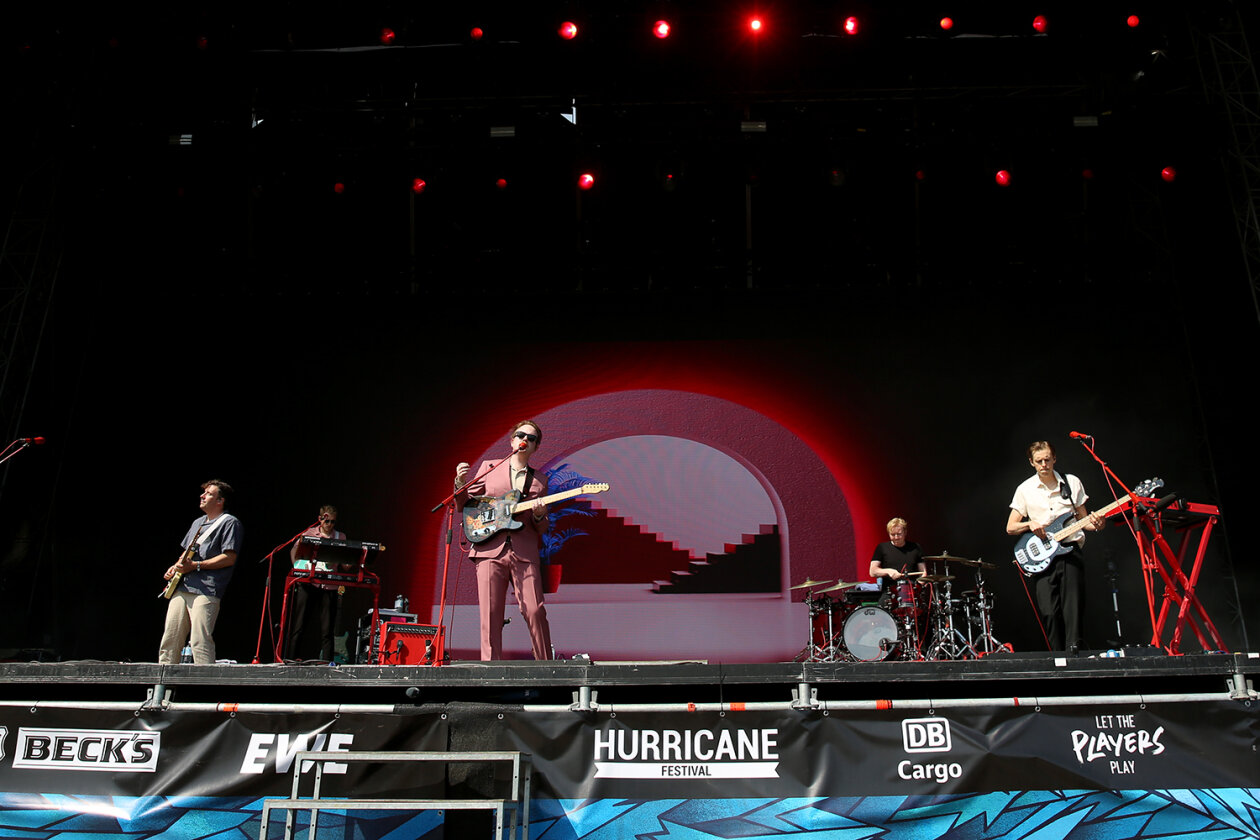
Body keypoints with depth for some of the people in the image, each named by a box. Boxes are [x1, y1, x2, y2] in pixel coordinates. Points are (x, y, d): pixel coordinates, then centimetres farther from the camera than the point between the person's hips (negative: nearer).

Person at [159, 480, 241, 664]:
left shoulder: (230, 523, -2)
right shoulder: (198, 522, 26)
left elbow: (229, 558, -12)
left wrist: (196, 565, -13)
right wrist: (176, 566, 12)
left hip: (206, 591, -8)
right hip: (181, 588, 9)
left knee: (200, 642, -14)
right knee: (169, 639, 7)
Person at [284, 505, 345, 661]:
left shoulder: (340, 537, 11)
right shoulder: (309, 533, 9)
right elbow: (294, 552, 10)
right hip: (307, 583, -1)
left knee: (327, 627, 0)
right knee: (298, 624, 0)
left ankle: (327, 662, 3)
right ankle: (289, 659, 4)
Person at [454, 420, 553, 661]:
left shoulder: (539, 480, 19)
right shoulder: (489, 468, 15)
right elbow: (463, 505, 16)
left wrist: (539, 516, -4)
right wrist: (460, 483, -3)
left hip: (525, 553, 1)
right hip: (489, 550, 0)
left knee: (535, 611, -10)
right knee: (490, 614, -6)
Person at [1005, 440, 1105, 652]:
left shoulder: (1072, 483, 10)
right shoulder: (1025, 490, 7)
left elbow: (1082, 520, 15)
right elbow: (1010, 527, 9)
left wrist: (1095, 524, -7)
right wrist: (1030, 524, -11)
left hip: (1070, 550, 0)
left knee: (1073, 610, -8)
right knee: (1049, 614, -5)